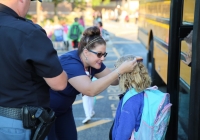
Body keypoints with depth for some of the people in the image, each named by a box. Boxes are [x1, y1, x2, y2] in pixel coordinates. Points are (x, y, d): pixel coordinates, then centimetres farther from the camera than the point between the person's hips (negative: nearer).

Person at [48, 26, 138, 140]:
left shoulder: (93, 62, -8)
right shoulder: (70, 63, -33)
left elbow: (114, 79, -4)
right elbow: (90, 90, -45)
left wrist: (130, 66, -22)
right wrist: (120, 70, -45)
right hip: (44, 110, -8)